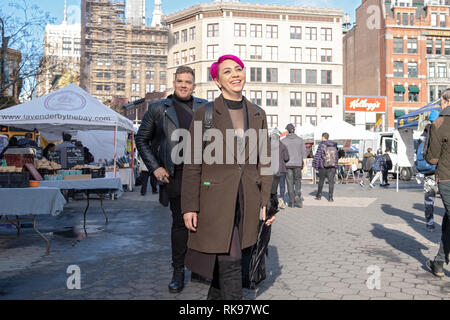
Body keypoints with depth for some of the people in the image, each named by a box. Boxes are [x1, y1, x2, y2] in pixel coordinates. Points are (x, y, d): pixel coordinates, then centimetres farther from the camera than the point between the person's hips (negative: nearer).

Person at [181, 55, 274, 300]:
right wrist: (189, 207, -7)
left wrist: (267, 203, 5)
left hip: (247, 201, 4)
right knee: (230, 263, -6)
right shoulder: (205, 114, -2)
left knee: (228, 260, 13)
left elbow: (264, 161, 10)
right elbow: (192, 165, -3)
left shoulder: (258, 114, 9)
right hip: (216, 199, -4)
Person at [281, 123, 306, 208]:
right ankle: (298, 196, -9)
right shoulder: (300, 140, 4)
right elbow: (304, 153, 2)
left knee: (290, 183, 5)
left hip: (288, 164, -1)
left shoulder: (283, 141, -1)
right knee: (298, 181, 15)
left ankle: (291, 202, 6)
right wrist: (304, 165, 5)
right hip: (298, 164, 1)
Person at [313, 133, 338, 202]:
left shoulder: (321, 145, -8)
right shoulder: (334, 145, 6)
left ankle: (319, 195, 21)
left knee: (321, 181, 12)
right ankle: (330, 197, -2)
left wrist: (316, 166, -1)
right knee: (331, 182, 2)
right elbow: (336, 157, 12)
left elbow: (317, 157, -9)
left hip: (323, 167, -2)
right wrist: (335, 165, 21)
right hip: (332, 167, 2)